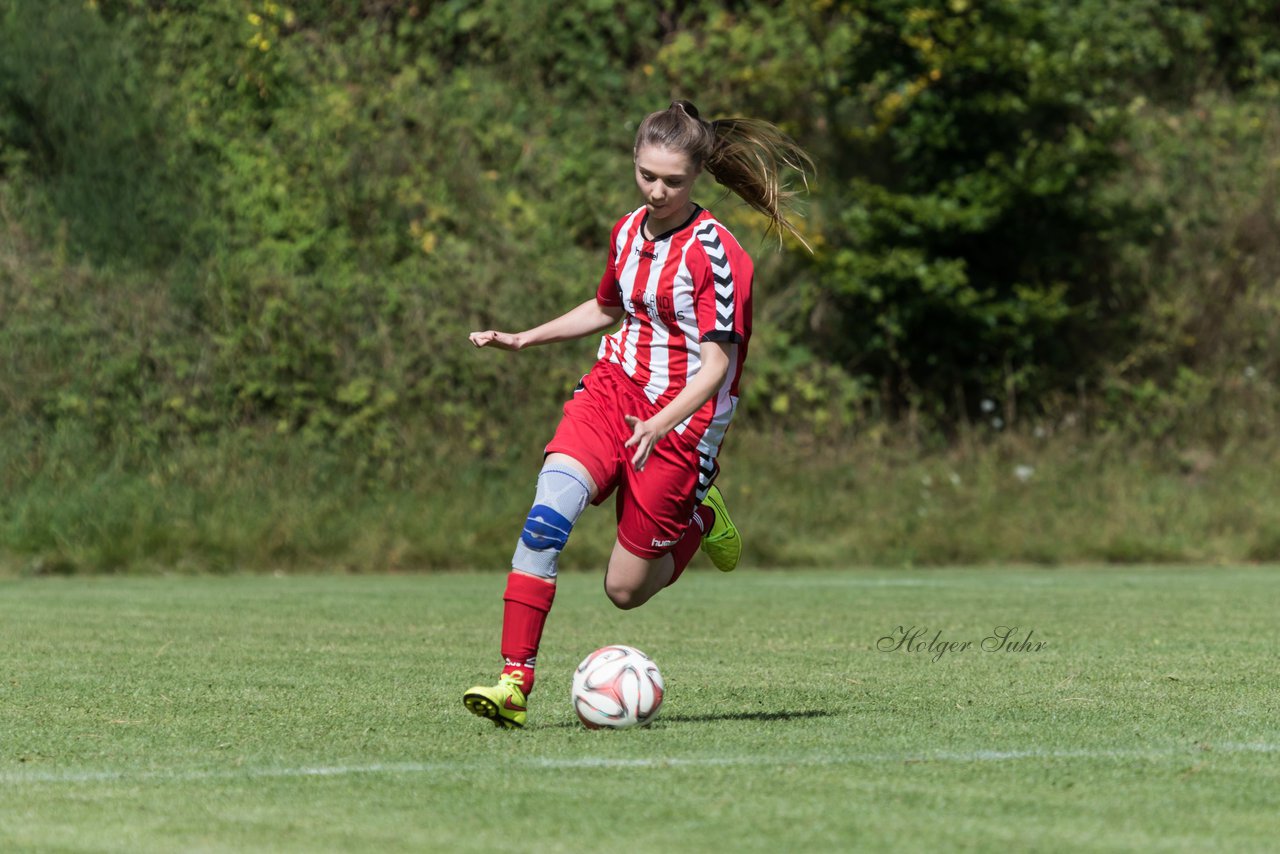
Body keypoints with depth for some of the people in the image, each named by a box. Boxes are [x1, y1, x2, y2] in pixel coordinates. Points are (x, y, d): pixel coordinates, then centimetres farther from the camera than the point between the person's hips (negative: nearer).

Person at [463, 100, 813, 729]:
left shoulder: (714, 253, -15)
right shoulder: (628, 232, 7)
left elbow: (716, 367, -19)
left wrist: (661, 426, -34)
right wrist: (523, 339, 21)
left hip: (682, 417, -5)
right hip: (613, 388, 5)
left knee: (625, 590, -1)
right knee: (549, 511, -24)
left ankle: (699, 519, 31)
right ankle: (514, 683, -23)